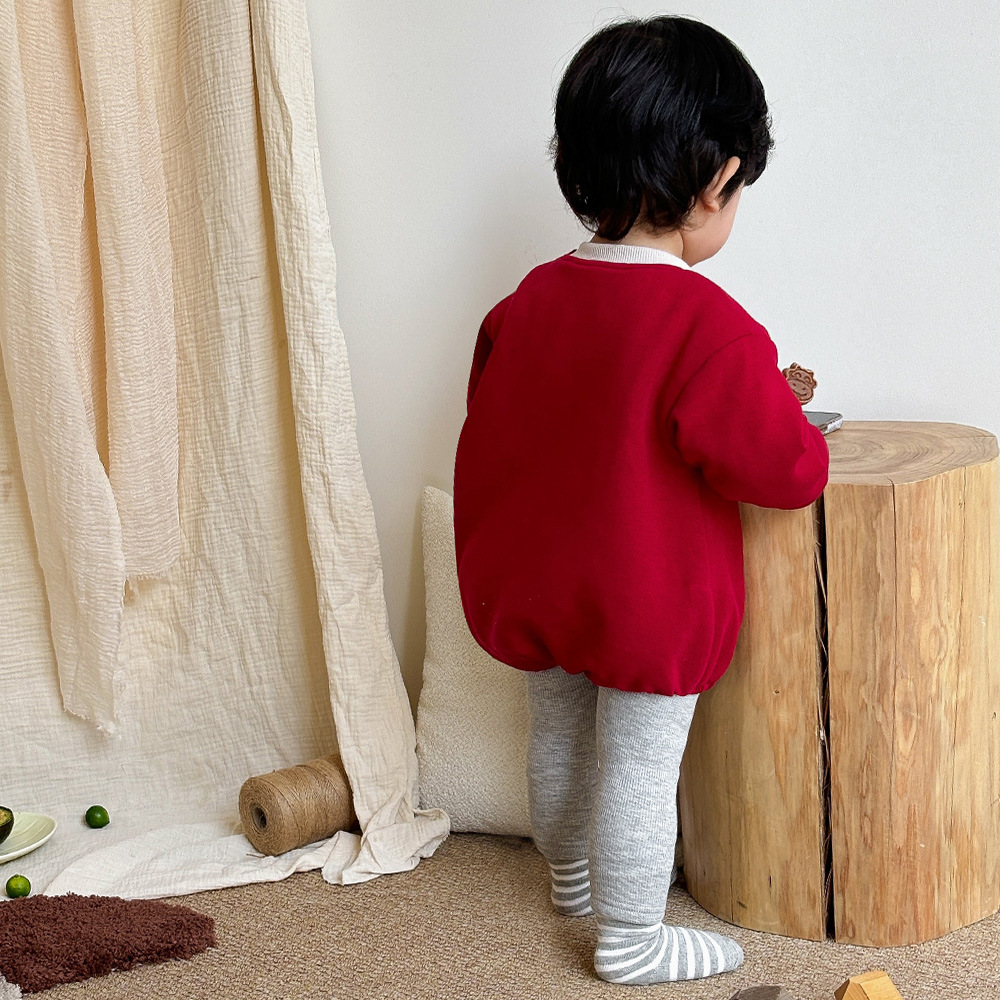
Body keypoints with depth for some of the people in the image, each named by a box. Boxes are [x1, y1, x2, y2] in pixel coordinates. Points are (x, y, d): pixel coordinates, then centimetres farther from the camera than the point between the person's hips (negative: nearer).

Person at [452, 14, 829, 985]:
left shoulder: (526, 302, -2)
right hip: (654, 610, -7)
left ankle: (572, 877, 46)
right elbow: (785, 471, -20)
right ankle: (631, 941, 22)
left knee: (557, 739, 23)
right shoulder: (709, 329, -24)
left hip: (536, 591, 7)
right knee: (639, 767, 7)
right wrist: (785, 414, 1)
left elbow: (486, 448, 8)